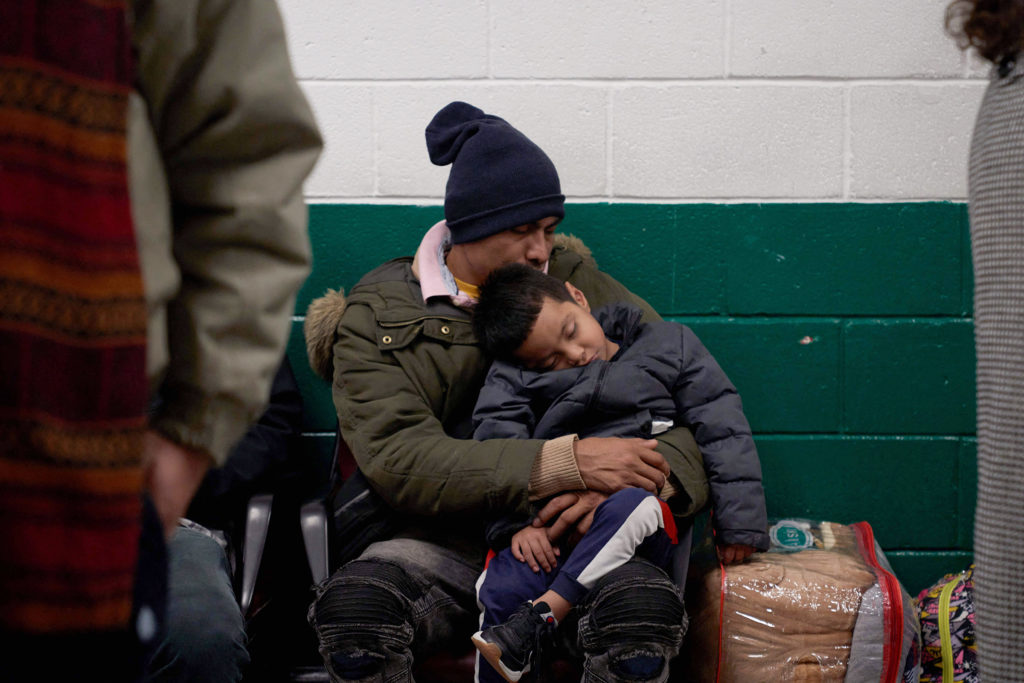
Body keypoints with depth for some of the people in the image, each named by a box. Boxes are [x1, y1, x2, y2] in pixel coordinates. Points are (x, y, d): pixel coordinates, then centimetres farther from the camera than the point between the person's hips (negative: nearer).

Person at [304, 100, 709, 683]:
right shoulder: (374, 316, 3)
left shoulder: (576, 284, 10)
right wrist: (567, 463, -22)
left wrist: (640, 479, -19)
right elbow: (400, 462, -12)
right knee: (352, 605, -33)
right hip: (440, 547, 0)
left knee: (647, 607, -33)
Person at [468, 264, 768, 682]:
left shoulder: (671, 346, 15)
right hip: (551, 524, 1)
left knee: (628, 506, -38)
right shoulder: (512, 380, 14)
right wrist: (516, 523, -17)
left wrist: (739, 521, 3)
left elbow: (723, 432, 11)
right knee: (501, 593, -28)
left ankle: (543, 613, -34)